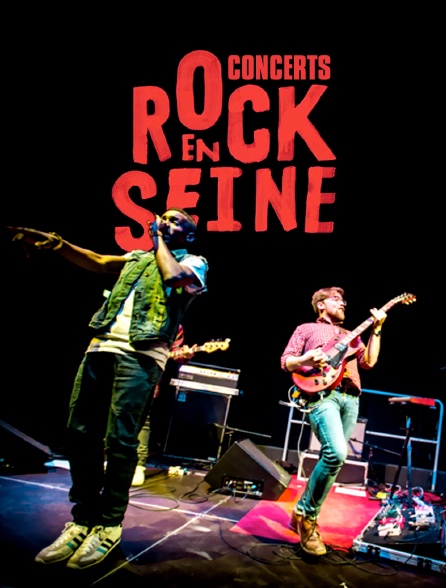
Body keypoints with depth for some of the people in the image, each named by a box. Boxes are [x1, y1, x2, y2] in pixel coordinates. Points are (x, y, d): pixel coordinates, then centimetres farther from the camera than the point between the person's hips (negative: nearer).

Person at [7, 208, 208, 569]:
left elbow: (173, 278, -10)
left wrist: (160, 240, 6)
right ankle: (84, 520, 13)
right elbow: (98, 262, 15)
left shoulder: (194, 262, 12)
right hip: (102, 345, 6)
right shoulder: (139, 257, 29)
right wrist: (54, 243, -1)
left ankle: (109, 526, 4)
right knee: (80, 433, 2)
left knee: (120, 439, -10)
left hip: (141, 354, -6)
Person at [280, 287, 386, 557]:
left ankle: (305, 514, 17)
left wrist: (376, 329, 8)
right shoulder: (306, 329, 16)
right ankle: (305, 514, -8)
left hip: (351, 398, 6)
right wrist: (307, 359, -12)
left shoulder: (351, 336, 29)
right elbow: (285, 361, 9)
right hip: (321, 394, -6)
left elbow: (369, 362, 15)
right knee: (336, 453, -25)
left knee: (333, 459, 2)